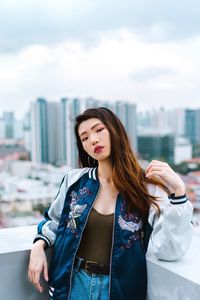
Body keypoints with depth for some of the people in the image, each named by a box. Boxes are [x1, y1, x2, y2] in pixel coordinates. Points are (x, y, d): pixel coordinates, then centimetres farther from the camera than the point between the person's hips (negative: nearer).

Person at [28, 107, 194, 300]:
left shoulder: (147, 187, -11)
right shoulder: (75, 180, -3)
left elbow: (169, 251, -21)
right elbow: (54, 221, 12)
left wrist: (178, 190, -28)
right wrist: (39, 245, -6)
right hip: (72, 282, 2)